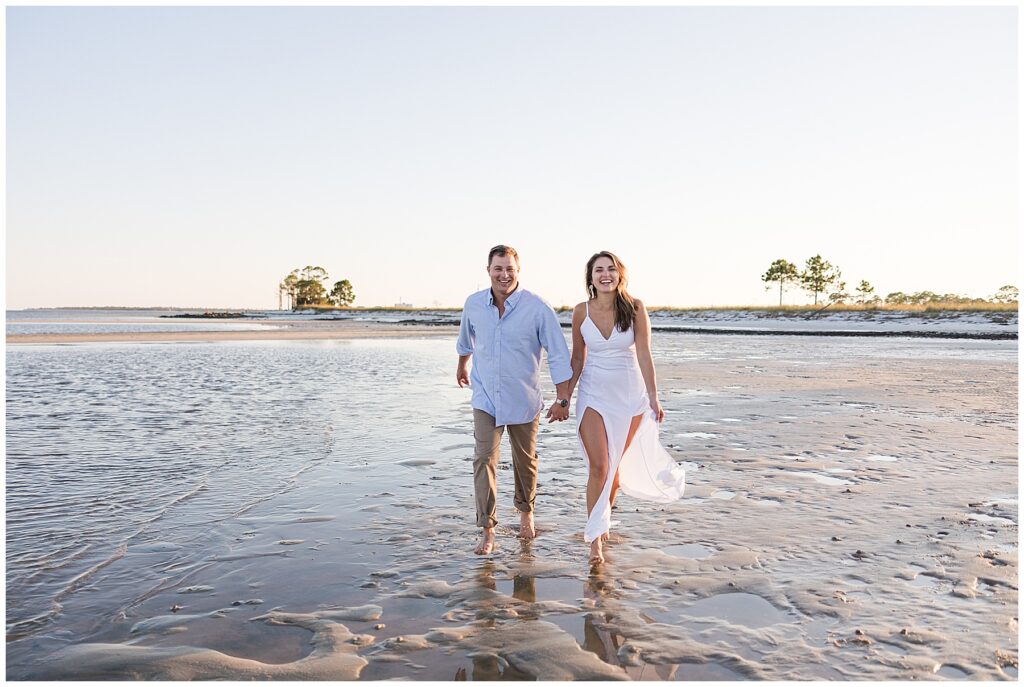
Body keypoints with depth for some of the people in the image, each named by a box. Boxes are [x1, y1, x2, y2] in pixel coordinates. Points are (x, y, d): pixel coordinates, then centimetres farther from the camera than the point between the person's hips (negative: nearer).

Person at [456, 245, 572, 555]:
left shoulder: (537, 308, -15)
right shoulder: (473, 304, -4)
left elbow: (559, 355, -12)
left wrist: (563, 399, -14)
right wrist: (462, 365, 33)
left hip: (523, 400, -1)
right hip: (485, 398, 1)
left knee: (525, 461, 14)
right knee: (484, 459, -10)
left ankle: (525, 512, 39)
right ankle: (487, 530, -2)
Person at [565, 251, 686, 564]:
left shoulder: (635, 308, -8)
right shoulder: (581, 312, -3)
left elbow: (644, 355, -8)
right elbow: (577, 360, 5)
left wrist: (653, 397, -11)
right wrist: (564, 398, 6)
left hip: (630, 394, 0)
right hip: (593, 395, 0)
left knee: (616, 462, 14)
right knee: (598, 466, -7)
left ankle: (604, 517, 39)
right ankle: (595, 538, 4)